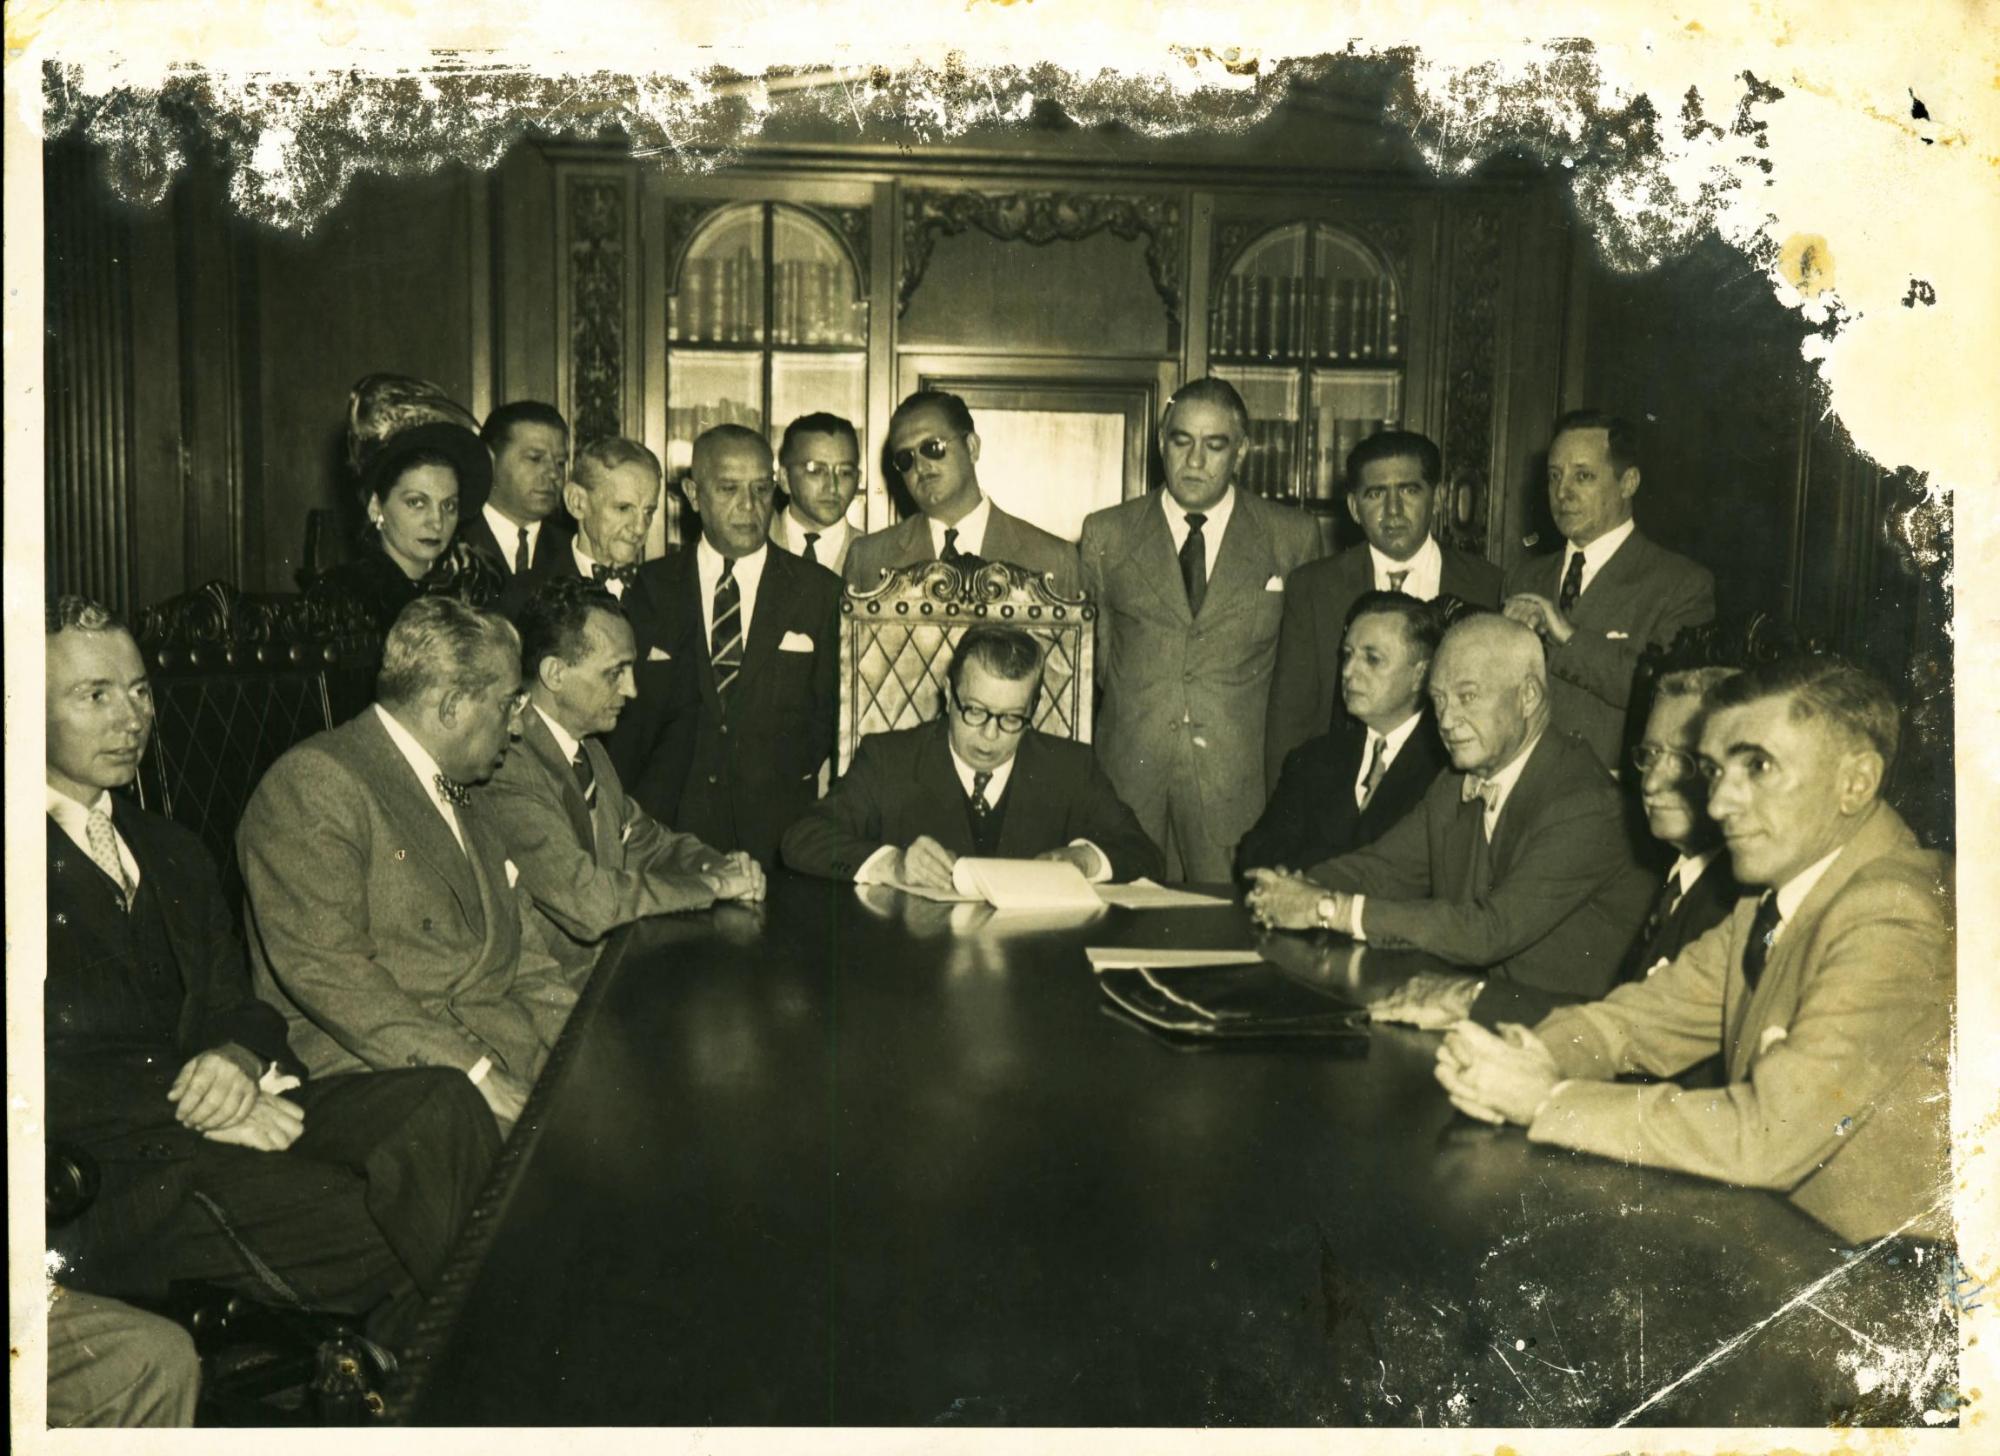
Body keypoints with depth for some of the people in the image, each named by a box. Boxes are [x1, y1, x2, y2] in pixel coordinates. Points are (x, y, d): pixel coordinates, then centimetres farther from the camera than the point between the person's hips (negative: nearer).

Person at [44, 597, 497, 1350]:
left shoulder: (168, 850, 22)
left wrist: (238, 1057, -7)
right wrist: (192, 1109, -17)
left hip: (212, 1111, 7)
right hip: (103, 1176, -6)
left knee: (442, 1105, -19)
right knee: (365, 1224, -27)